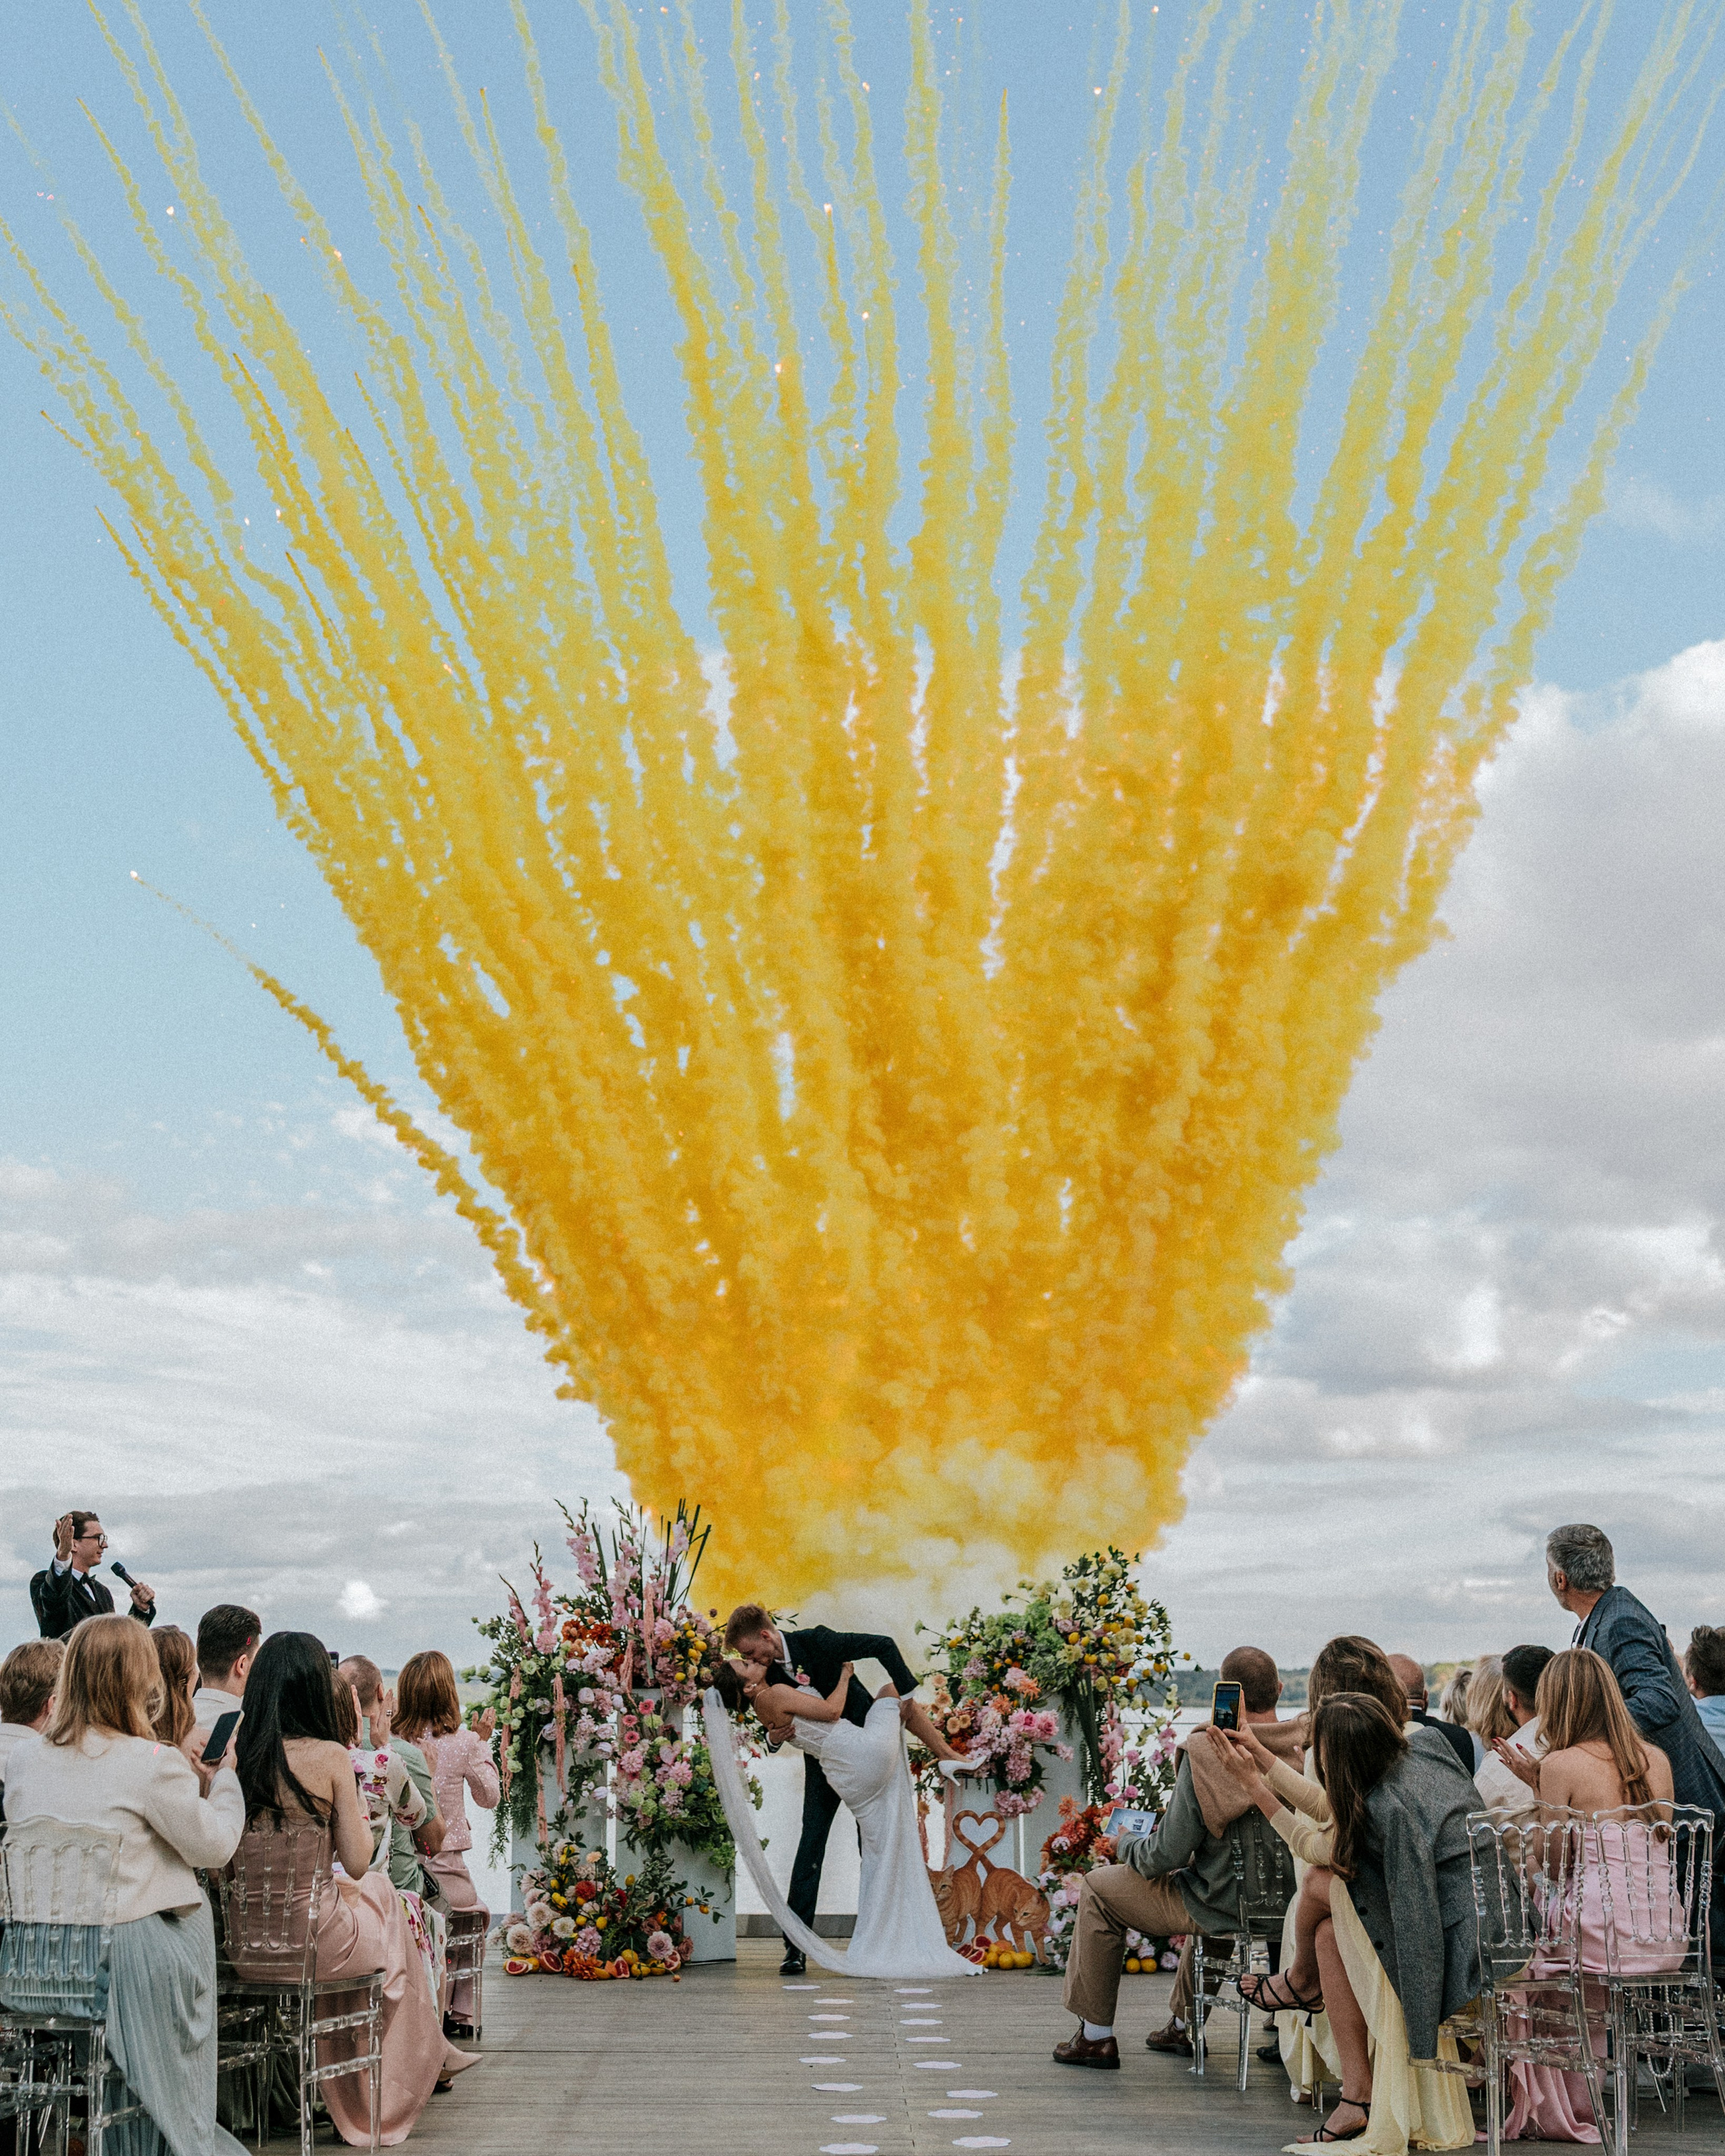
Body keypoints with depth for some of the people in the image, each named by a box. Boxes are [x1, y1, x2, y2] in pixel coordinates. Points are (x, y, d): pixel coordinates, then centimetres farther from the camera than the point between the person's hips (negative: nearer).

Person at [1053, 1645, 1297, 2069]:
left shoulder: (1207, 1753, -22)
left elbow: (1167, 1854, -16)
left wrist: (1127, 1844, 7)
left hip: (1228, 1911, -6)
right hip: (1294, 1904, 6)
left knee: (1098, 1889, 16)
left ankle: (1097, 2034, 23)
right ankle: (1185, 2025, 48)